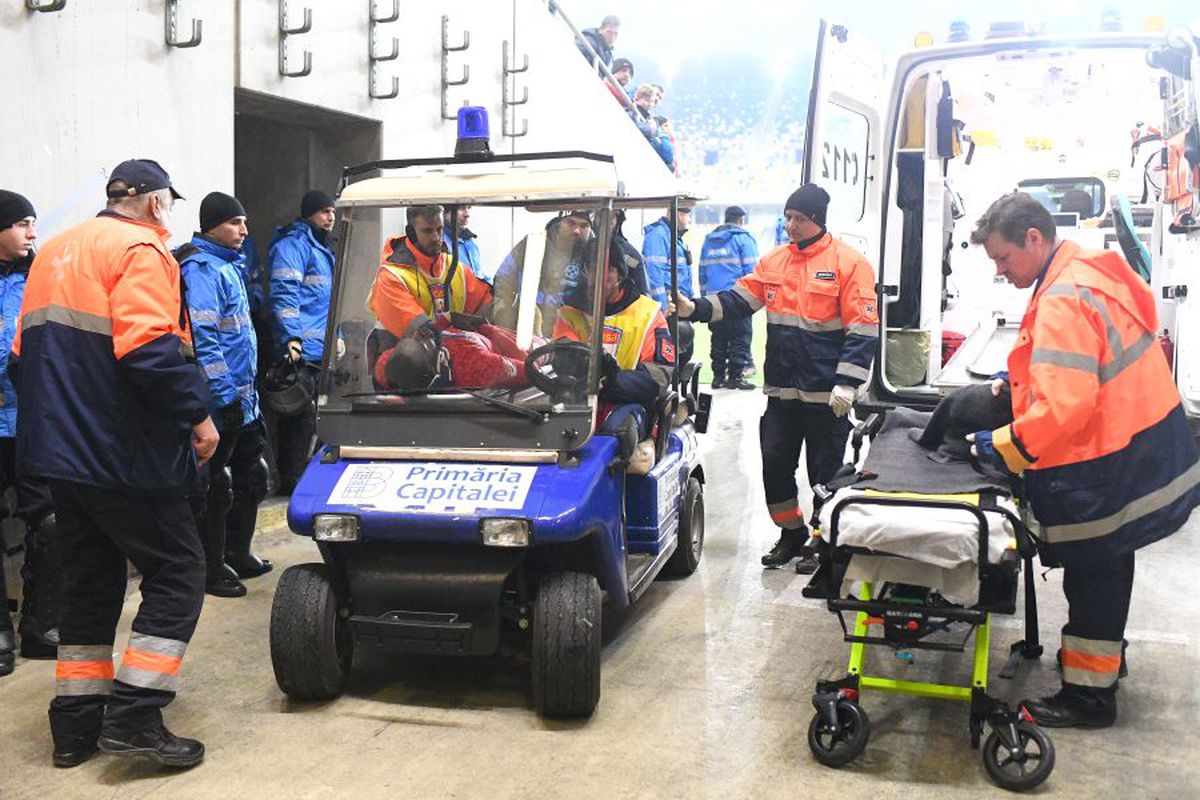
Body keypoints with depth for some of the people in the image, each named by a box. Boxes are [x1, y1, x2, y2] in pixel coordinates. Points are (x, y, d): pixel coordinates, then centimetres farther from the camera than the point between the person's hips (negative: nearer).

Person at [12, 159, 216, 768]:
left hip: (58, 446, 9)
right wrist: (197, 414, -16)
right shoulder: (140, 249, -10)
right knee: (176, 571, 0)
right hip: (123, 454, -9)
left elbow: (25, 354, 21)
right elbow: (150, 348, -24)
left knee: (89, 579, 16)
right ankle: (134, 715, -5)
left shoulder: (54, 252, 18)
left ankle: (76, 723, 20)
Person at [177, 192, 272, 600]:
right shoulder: (202, 269, -15)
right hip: (220, 402, -10)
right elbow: (202, 337, -23)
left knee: (249, 478, 18)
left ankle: (237, 554, 32)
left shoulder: (227, 264, 16)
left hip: (242, 400, 10)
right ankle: (211, 568, 11)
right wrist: (226, 395, -24)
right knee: (214, 488, 0)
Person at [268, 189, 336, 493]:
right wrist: (292, 339, -28)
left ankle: (293, 477, 23)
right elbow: (284, 294, -20)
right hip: (301, 352, -10)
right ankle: (292, 480, -1)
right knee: (301, 416, -7)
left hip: (318, 351, 10)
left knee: (305, 417, 14)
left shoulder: (322, 248, 24)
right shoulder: (293, 245, -9)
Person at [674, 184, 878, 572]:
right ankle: (791, 533, 28)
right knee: (775, 464, 9)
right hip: (781, 391, 5)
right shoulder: (773, 262, 10)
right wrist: (695, 308, -8)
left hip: (826, 394, -5)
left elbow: (862, 328, -11)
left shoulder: (848, 262, -7)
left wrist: (846, 383, -17)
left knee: (824, 472, 6)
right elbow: (737, 301, 9)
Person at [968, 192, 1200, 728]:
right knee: (1106, 564, 24)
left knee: (1092, 572, 2)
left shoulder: (1063, 301, -25)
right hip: (1141, 444, 10)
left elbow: (1065, 405, -32)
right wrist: (1023, 374, 16)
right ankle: (1104, 654, 42)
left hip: (1110, 461, -10)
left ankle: (1088, 694, 14)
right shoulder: (1090, 271, 7)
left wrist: (1006, 448, -21)